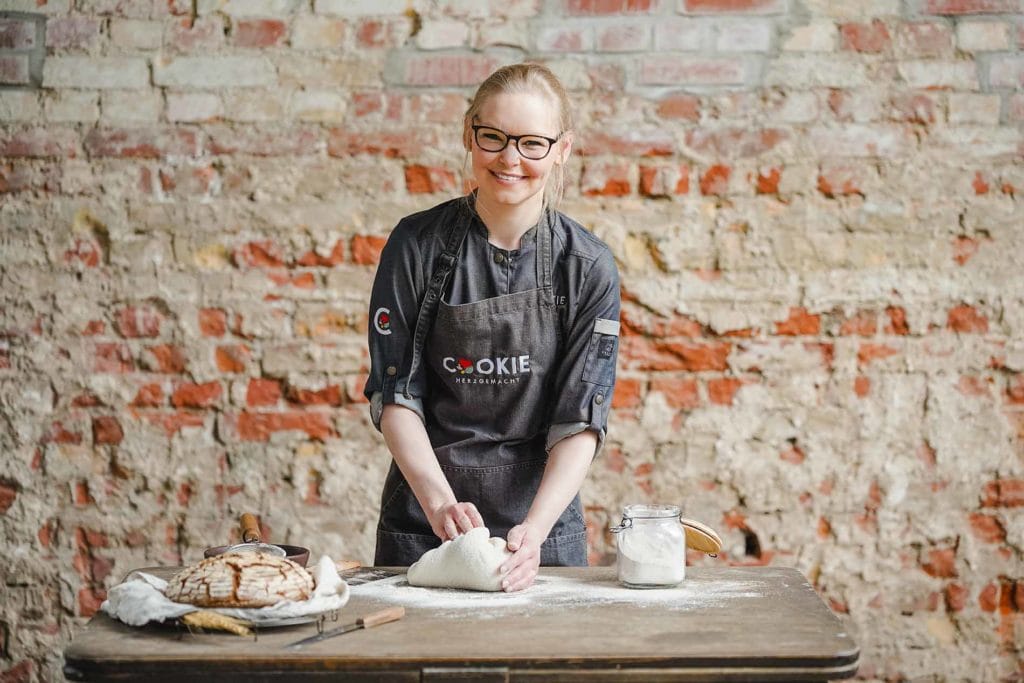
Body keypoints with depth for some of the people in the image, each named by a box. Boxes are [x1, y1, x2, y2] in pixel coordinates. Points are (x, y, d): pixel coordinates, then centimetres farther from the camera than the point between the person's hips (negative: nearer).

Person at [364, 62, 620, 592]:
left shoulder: (587, 267, -7)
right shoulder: (418, 245, -6)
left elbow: (580, 422, -9)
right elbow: (394, 395, -6)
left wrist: (534, 528, -23)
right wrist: (439, 501, -20)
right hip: (421, 525, 0)